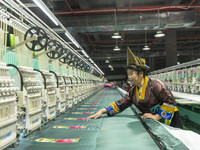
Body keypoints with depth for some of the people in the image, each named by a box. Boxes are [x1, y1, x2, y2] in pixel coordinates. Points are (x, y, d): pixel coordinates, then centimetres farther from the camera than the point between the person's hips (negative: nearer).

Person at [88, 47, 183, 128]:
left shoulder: (155, 84, -20)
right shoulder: (133, 91, 2)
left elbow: (170, 101, -20)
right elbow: (120, 104, 0)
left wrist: (156, 117, -21)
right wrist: (102, 111, -9)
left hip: (170, 121, -6)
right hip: (153, 123, 6)